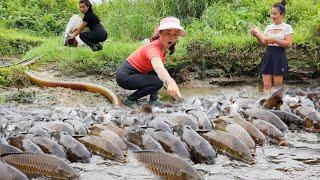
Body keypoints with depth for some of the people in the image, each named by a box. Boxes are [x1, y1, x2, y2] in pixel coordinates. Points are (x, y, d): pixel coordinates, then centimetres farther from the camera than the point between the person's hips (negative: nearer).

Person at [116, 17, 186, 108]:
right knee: (158, 82, -22)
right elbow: (159, 68, -51)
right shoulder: (153, 48, -30)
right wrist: (170, 82, -69)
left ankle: (154, 99, 8)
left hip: (137, 73, 9)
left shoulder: (164, 47, -2)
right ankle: (130, 100, -7)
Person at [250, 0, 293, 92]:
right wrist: (257, 36, -7)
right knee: (266, 85, 1)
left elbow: (289, 44, -13)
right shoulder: (268, 27, 12)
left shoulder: (287, 27, -2)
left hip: (279, 57, -5)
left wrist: (274, 40, -21)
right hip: (268, 56, 5)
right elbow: (263, 43, 11)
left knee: (277, 86, 0)